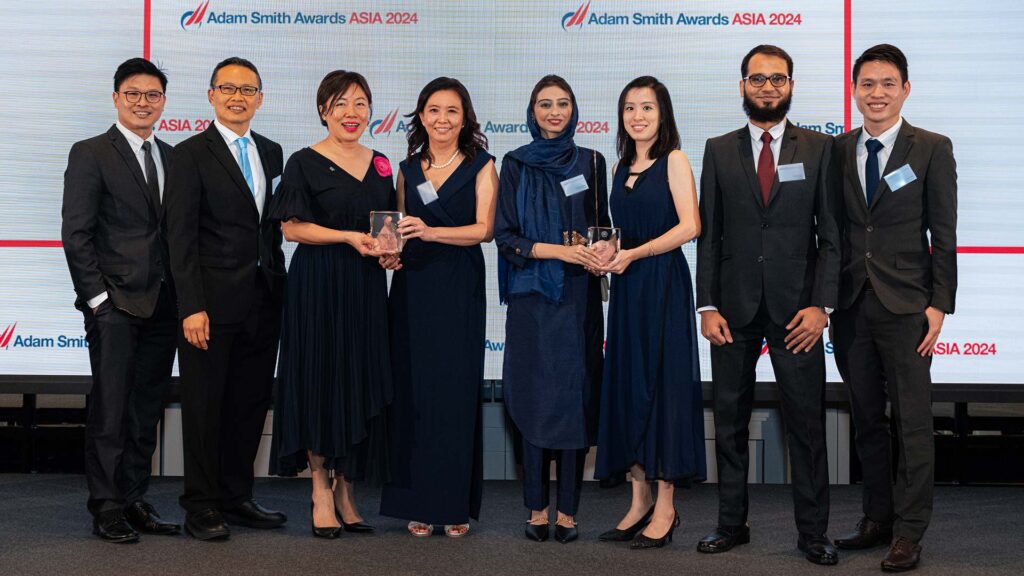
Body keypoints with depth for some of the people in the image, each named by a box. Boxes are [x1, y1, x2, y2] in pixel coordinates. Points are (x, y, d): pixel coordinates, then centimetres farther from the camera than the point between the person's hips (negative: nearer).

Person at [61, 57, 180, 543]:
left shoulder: (171, 156, 14)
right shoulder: (91, 154, -1)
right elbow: (75, 234, -6)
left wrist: (183, 295, 6)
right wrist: (98, 297, -12)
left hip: (163, 304, 6)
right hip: (115, 304, -5)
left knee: (147, 410, 10)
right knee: (110, 408, -2)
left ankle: (133, 499, 19)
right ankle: (107, 508, 5)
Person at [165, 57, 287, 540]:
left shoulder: (271, 153, 13)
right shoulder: (191, 155, -5)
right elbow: (181, 237, -10)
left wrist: (280, 289, 10)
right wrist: (192, 308, -17)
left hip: (263, 301, 6)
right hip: (213, 301, -6)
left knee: (251, 402, 11)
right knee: (205, 404, 3)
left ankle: (237, 498, 24)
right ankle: (201, 506, 13)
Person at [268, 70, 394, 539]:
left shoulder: (379, 165, 12)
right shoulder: (305, 162, -4)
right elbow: (292, 227, -9)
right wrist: (350, 238, -18)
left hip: (367, 287, 5)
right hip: (318, 286, -5)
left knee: (363, 383, 5)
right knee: (320, 381, -1)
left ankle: (346, 490, 15)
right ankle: (321, 491, 9)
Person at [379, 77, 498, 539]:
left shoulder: (480, 166, 2)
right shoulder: (409, 169, 13)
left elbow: (484, 228, -8)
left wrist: (430, 232, -22)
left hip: (459, 291, -3)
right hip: (413, 288, 3)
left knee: (457, 391, -2)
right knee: (414, 391, 1)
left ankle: (456, 503, 6)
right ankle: (419, 502, 9)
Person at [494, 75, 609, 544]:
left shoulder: (590, 162, 9)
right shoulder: (516, 164, 4)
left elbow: (601, 227, 15)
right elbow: (505, 236, -2)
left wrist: (597, 251, -7)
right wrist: (559, 250, -15)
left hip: (579, 297, 1)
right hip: (532, 297, -1)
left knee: (575, 395, -1)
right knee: (535, 396, 0)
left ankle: (567, 510, 6)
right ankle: (537, 509, 8)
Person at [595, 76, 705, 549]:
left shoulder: (673, 160, -5)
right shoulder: (621, 166, 15)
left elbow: (689, 226, -14)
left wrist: (633, 254, -17)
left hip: (662, 283, -7)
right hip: (626, 285, 7)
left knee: (662, 384, -4)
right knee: (627, 384, 6)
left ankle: (665, 508, 2)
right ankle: (640, 502, 14)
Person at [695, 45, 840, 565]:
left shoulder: (819, 149, 4)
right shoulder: (719, 151, 8)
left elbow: (831, 234, 1)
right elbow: (707, 234, 6)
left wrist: (821, 305, -9)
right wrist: (707, 306, -3)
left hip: (795, 308, -1)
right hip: (733, 308, 2)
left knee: (807, 423, 2)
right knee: (729, 421, 9)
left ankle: (812, 532, 12)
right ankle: (732, 523, 20)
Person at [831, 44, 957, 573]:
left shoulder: (932, 149, -1)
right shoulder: (838, 151, 8)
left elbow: (943, 233, -3)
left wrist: (939, 305, -9)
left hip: (905, 304, -4)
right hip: (852, 304, 4)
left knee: (912, 421, 0)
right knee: (866, 418, 11)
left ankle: (909, 533, 7)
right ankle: (877, 520, 22)